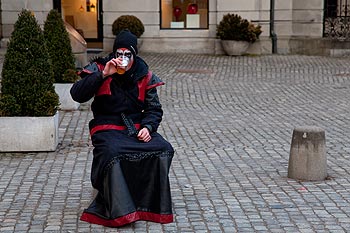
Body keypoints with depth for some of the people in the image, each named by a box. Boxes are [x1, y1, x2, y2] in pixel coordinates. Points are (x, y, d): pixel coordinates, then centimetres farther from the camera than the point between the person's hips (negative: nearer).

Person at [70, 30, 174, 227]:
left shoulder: (144, 75, 7)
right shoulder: (99, 68, -1)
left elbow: (154, 109, 11)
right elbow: (77, 95, -15)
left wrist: (147, 127, -11)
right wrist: (103, 74, -24)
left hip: (136, 128, 4)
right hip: (107, 128, -3)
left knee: (163, 150, -22)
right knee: (112, 153, -36)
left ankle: (152, 204, -10)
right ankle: (119, 211, -28)